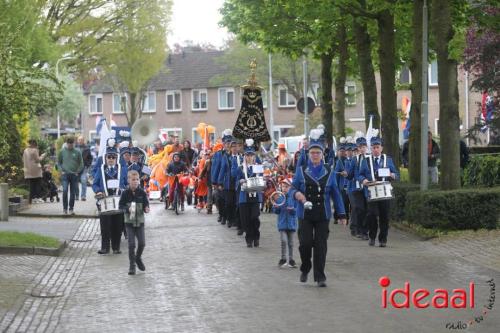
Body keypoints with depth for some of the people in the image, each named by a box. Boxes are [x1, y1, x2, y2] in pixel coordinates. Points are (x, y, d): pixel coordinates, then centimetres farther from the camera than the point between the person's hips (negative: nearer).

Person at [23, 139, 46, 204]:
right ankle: (38, 197, -5)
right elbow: (37, 160, -10)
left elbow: (23, 160, 14)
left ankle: (33, 198, 5)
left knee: (31, 186, 8)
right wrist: (42, 156, 4)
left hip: (28, 171, 6)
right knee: (38, 184, 0)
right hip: (35, 171, -6)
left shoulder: (25, 151, 10)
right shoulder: (34, 150, -10)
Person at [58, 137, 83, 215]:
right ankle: (65, 208, -5)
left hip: (74, 175, 1)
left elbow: (81, 164, 9)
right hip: (65, 174, -1)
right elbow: (58, 162, 11)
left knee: (73, 193, 4)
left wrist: (77, 172, -2)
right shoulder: (62, 151, 4)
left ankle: (71, 209, 13)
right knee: (65, 190, -14)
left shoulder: (77, 152, 4)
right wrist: (61, 170, -1)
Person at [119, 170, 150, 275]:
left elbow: (146, 204, 0)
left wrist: (146, 209, -22)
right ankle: (132, 265, 8)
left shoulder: (142, 193, -3)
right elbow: (120, 205, -4)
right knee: (131, 244, -4)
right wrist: (127, 209, -22)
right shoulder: (125, 193, -7)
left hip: (140, 221, 2)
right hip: (129, 222, -1)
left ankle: (138, 258, 27)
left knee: (142, 243, -2)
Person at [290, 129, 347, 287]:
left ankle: (320, 277, 5)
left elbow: (335, 194, 7)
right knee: (305, 243, -4)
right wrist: (296, 193, -21)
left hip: (323, 215, 0)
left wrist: (341, 214, 2)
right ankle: (305, 269, 22)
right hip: (305, 214, 0)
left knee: (320, 245, -2)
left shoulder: (328, 172, 6)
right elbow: (292, 188, 4)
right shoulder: (301, 171, 5)